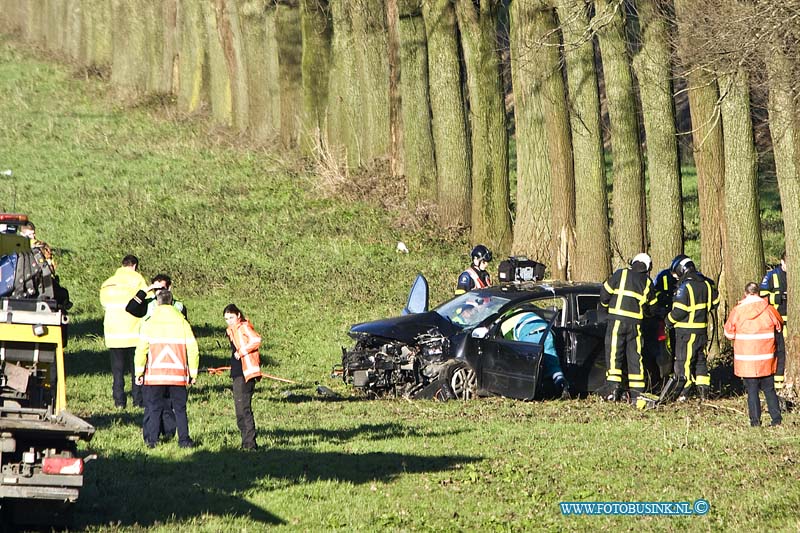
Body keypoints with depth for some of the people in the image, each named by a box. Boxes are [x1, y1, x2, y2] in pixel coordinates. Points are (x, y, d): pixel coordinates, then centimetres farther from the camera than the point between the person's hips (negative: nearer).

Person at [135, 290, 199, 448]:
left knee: (154, 407, 6)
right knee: (180, 408, 9)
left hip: (155, 374, -1)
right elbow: (192, 349, 2)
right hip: (178, 374, 1)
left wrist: (139, 372, -1)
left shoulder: (149, 323, -2)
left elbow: (141, 350, -6)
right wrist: (193, 374, 9)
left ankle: (152, 440, 1)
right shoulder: (182, 323, 3)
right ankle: (184, 440, 4)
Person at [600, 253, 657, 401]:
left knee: (614, 355, -1)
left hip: (617, 320, -2)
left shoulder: (621, 274, 1)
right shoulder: (647, 282, 9)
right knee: (635, 357, 9)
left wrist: (605, 304, 21)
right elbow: (651, 305, 16)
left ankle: (614, 388, -12)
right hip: (636, 322, 2)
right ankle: (637, 392, 8)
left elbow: (605, 291, 2)